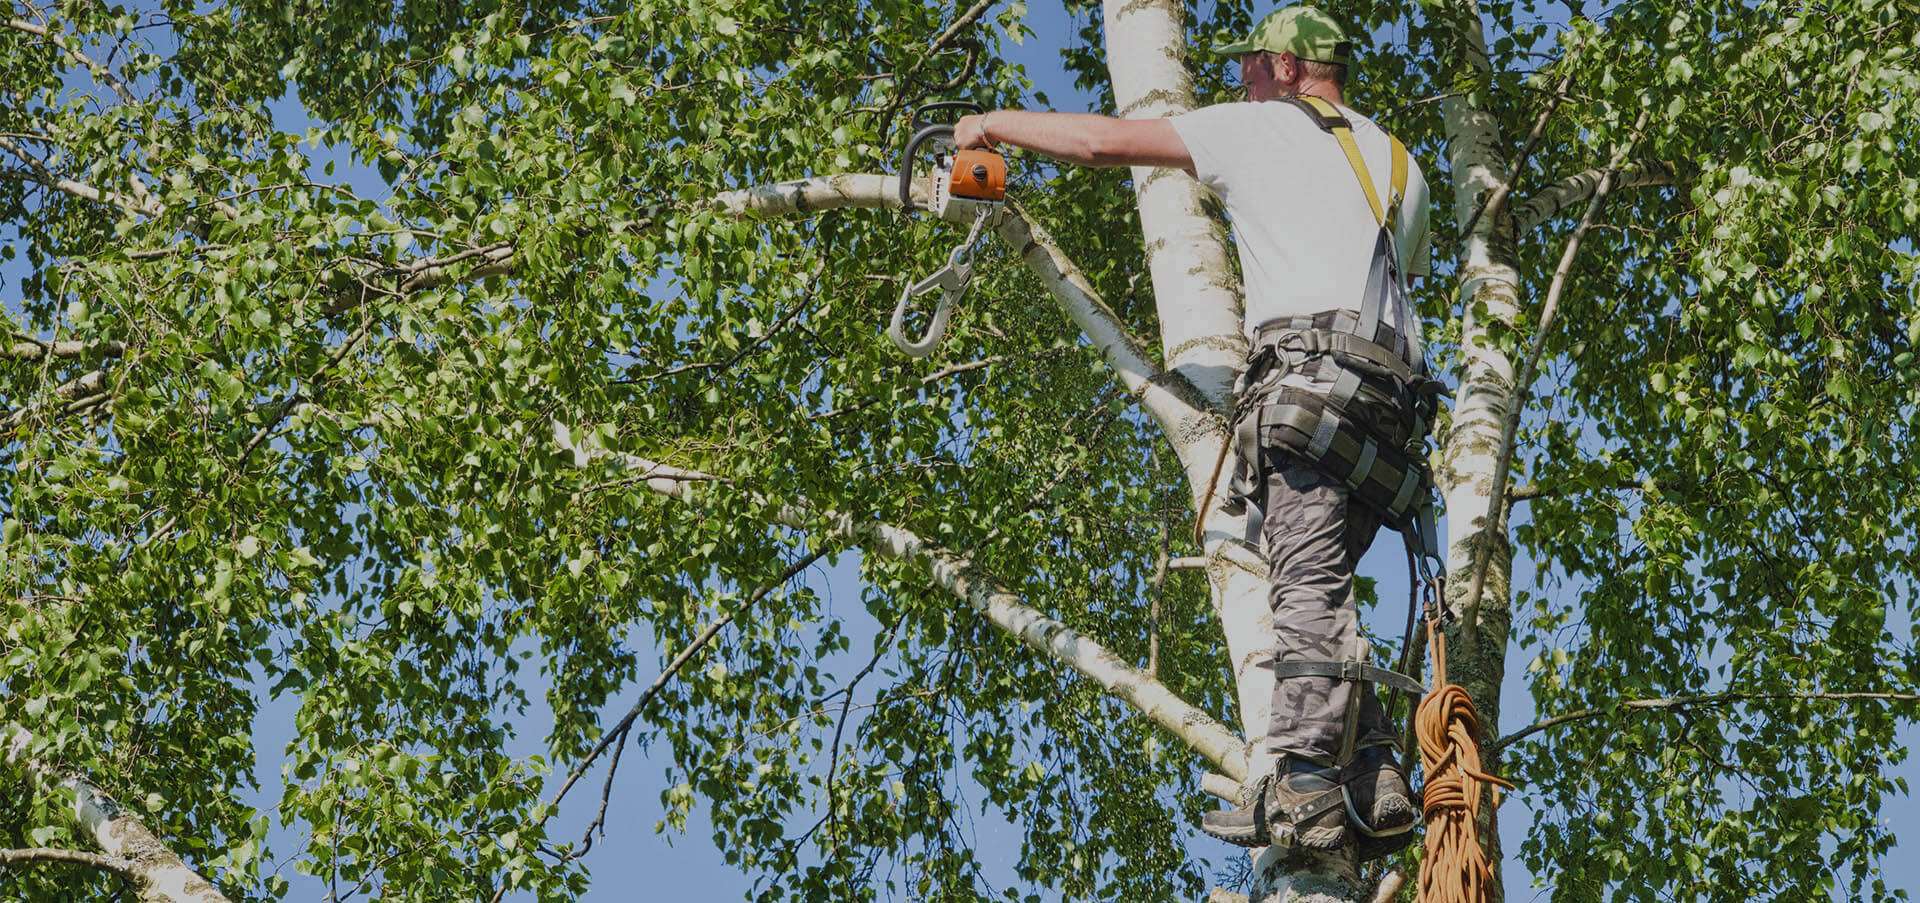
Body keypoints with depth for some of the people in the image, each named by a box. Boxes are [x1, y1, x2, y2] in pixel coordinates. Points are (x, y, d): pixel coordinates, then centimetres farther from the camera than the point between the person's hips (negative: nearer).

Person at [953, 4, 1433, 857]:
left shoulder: (1262, 128, 9)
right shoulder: (1398, 164, 28)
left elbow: (1101, 139, 7)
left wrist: (997, 123, 21)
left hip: (1308, 364, -7)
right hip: (1392, 395, 7)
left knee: (1306, 587, -16)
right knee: (1318, 589, 9)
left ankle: (1301, 791, -26)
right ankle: (1376, 783, -3)